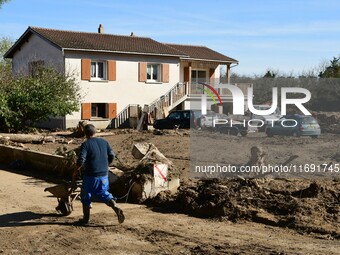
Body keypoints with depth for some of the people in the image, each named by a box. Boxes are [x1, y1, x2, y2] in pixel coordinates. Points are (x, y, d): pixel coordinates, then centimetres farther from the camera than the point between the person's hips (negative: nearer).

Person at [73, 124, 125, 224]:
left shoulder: (86, 144, -11)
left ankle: (86, 218, 19)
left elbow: (81, 160, -20)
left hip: (91, 175, -5)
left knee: (86, 196, 13)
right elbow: (112, 156, 7)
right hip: (104, 175, 5)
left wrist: (77, 170, -4)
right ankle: (116, 208, -6)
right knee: (104, 194, 17)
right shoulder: (104, 142, 5)